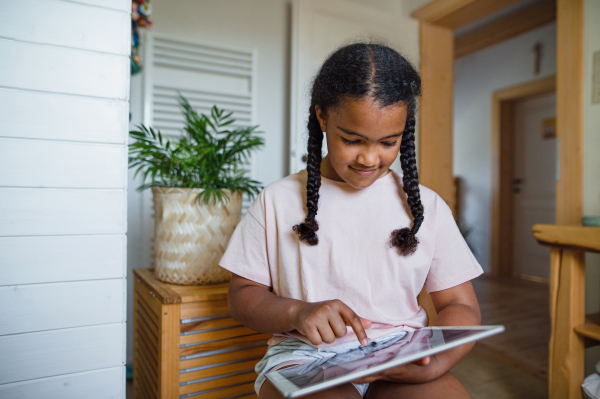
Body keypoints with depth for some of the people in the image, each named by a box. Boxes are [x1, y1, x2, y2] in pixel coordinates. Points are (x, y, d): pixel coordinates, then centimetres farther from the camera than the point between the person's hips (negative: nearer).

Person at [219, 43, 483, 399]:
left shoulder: (427, 206, 7)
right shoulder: (279, 201, 3)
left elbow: (461, 305, 8)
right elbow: (242, 295, 5)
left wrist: (436, 363, -14)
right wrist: (297, 312, -16)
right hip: (305, 354, -1)